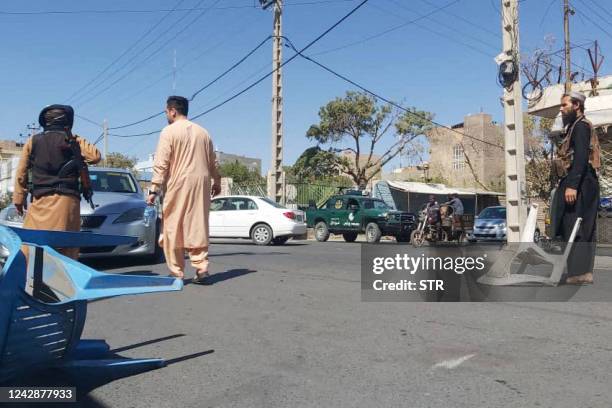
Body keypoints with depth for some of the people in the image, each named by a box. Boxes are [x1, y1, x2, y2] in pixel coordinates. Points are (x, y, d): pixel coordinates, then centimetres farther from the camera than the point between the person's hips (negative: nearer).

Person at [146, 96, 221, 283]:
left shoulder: (169, 131, -3)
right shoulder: (202, 132, 14)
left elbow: (161, 164, -10)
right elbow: (212, 162, 21)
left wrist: (154, 190, -10)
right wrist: (216, 182, 33)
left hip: (179, 184, -5)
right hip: (201, 183, 5)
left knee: (173, 229, 3)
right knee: (198, 227, 8)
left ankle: (177, 273, 5)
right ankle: (201, 268, 0)